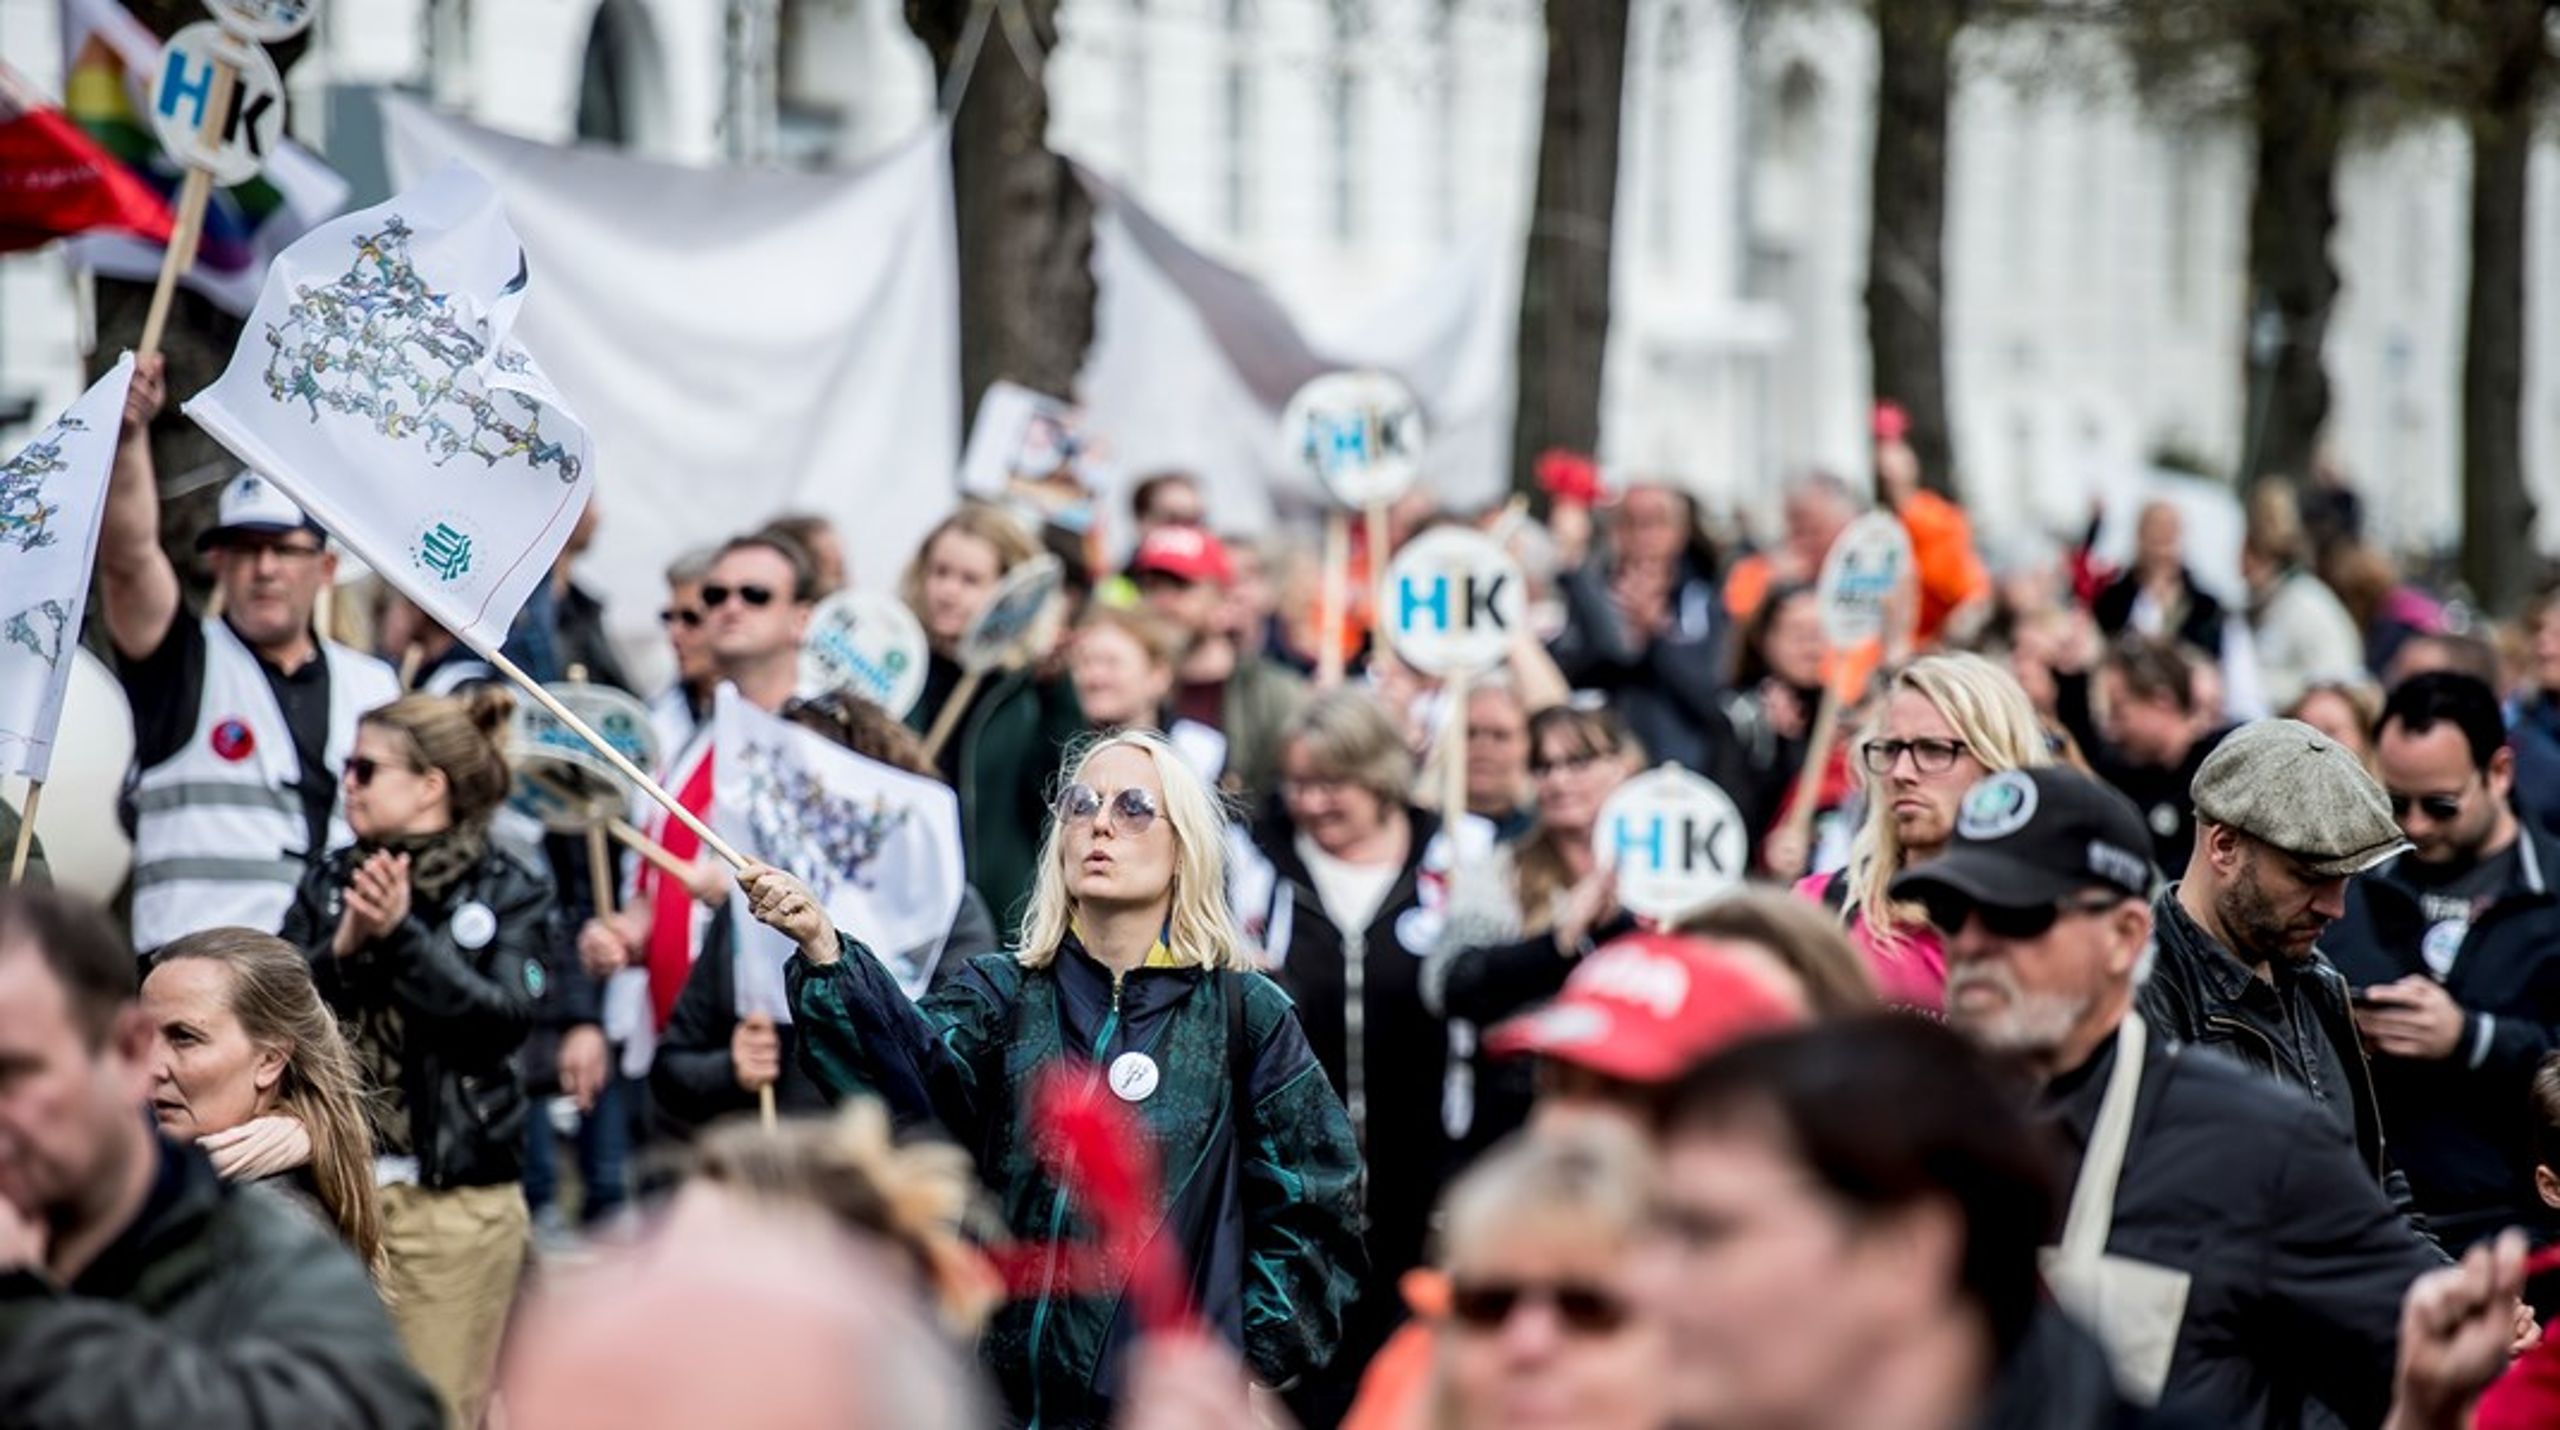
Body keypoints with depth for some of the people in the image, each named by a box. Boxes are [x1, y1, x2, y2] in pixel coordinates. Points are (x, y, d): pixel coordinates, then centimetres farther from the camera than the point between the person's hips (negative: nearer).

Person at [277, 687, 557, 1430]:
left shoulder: (508, 892, 0)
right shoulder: (331, 882, 11)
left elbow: (504, 1018, -13)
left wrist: (402, 936, -20)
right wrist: (340, 951, -15)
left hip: (453, 1196, -4)